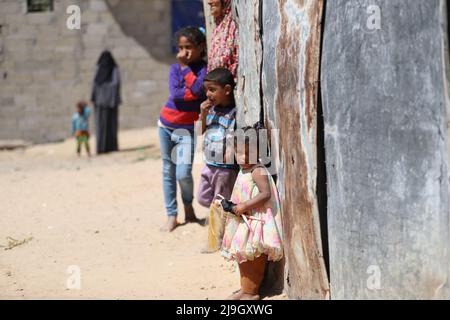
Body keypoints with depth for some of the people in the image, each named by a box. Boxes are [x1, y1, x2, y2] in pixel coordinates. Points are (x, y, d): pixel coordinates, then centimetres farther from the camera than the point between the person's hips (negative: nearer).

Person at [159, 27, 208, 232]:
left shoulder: (204, 68, -6)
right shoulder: (175, 68, 2)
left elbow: (198, 89, -25)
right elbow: (174, 94, -12)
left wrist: (185, 66, -17)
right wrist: (192, 93, -18)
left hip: (186, 129, -4)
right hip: (166, 125, 4)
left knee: (183, 173, -14)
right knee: (168, 172, 6)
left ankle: (188, 206, 12)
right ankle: (171, 216, 11)